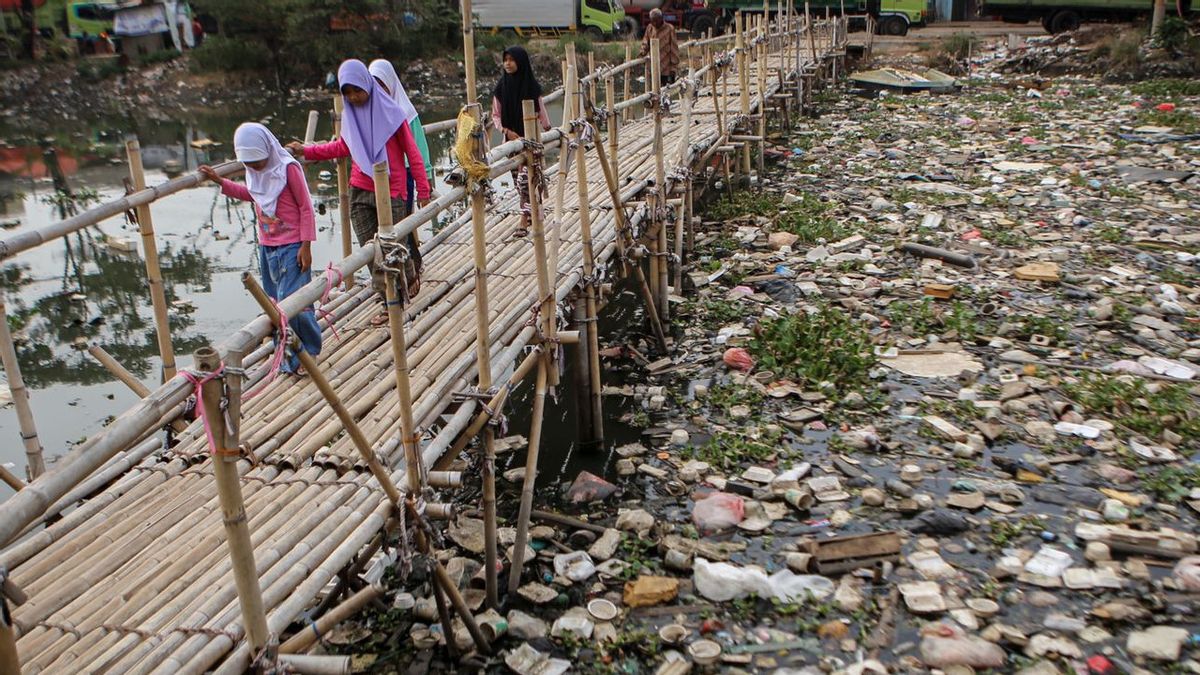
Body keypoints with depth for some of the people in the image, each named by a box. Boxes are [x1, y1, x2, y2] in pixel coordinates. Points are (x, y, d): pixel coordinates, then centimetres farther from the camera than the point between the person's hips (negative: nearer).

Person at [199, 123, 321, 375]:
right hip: (266, 247, 7)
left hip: (292, 247, -7)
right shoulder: (254, 171, 6)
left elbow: (306, 208, -10)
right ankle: (288, 356, 19)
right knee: (276, 303, 10)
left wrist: (306, 246, -13)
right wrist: (219, 181, 19)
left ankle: (306, 353, 6)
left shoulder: (288, 168, -13)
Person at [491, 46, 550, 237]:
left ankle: (524, 223, -12)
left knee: (524, 178, -13)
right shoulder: (501, 86, -1)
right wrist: (506, 130, -13)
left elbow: (540, 112, 2)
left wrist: (548, 130, 10)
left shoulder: (531, 85, -7)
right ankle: (532, 212, 29)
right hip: (511, 138, 4)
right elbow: (496, 115, 3)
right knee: (518, 179, 11)